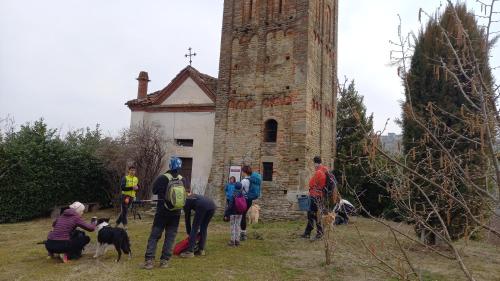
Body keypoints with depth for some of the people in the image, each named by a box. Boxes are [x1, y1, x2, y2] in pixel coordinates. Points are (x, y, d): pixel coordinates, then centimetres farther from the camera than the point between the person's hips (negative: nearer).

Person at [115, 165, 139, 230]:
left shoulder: (136, 179, 10)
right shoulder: (125, 178, -7)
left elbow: (138, 187, 18)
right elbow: (122, 187, -16)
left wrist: (137, 188, -7)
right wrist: (132, 188, -23)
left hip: (132, 196, 5)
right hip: (125, 196, -5)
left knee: (124, 211, 12)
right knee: (124, 210, -7)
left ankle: (117, 223, 26)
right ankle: (124, 225, -1)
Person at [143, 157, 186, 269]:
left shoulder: (162, 178, -13)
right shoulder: (183, 180, -3)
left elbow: (154, 191, -1)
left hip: (162, 212, -2)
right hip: (176, 213, 3)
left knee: (154, 235, 5)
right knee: (170, 236, 9)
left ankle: (149, 259, 1)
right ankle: (164, 260, 9)